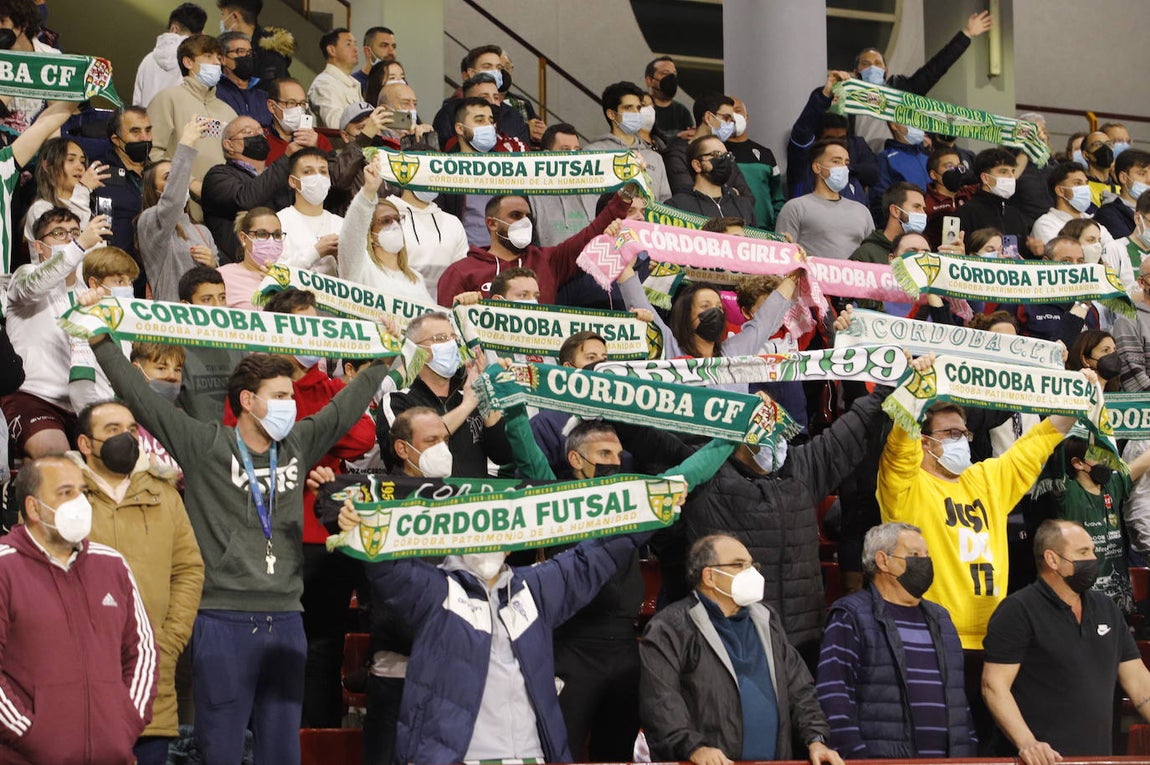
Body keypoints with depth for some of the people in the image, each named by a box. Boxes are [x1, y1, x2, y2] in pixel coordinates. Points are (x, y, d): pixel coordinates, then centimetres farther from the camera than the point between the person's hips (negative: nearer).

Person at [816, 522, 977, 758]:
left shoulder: (940, 619, 22)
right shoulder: (851, 617, 0)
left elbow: (959, 698, 23)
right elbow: (833, 697, -9)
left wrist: (970, 754, 14)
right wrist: (856, 756, -17)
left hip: (946, 758, 6)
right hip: (880, 758, -6)